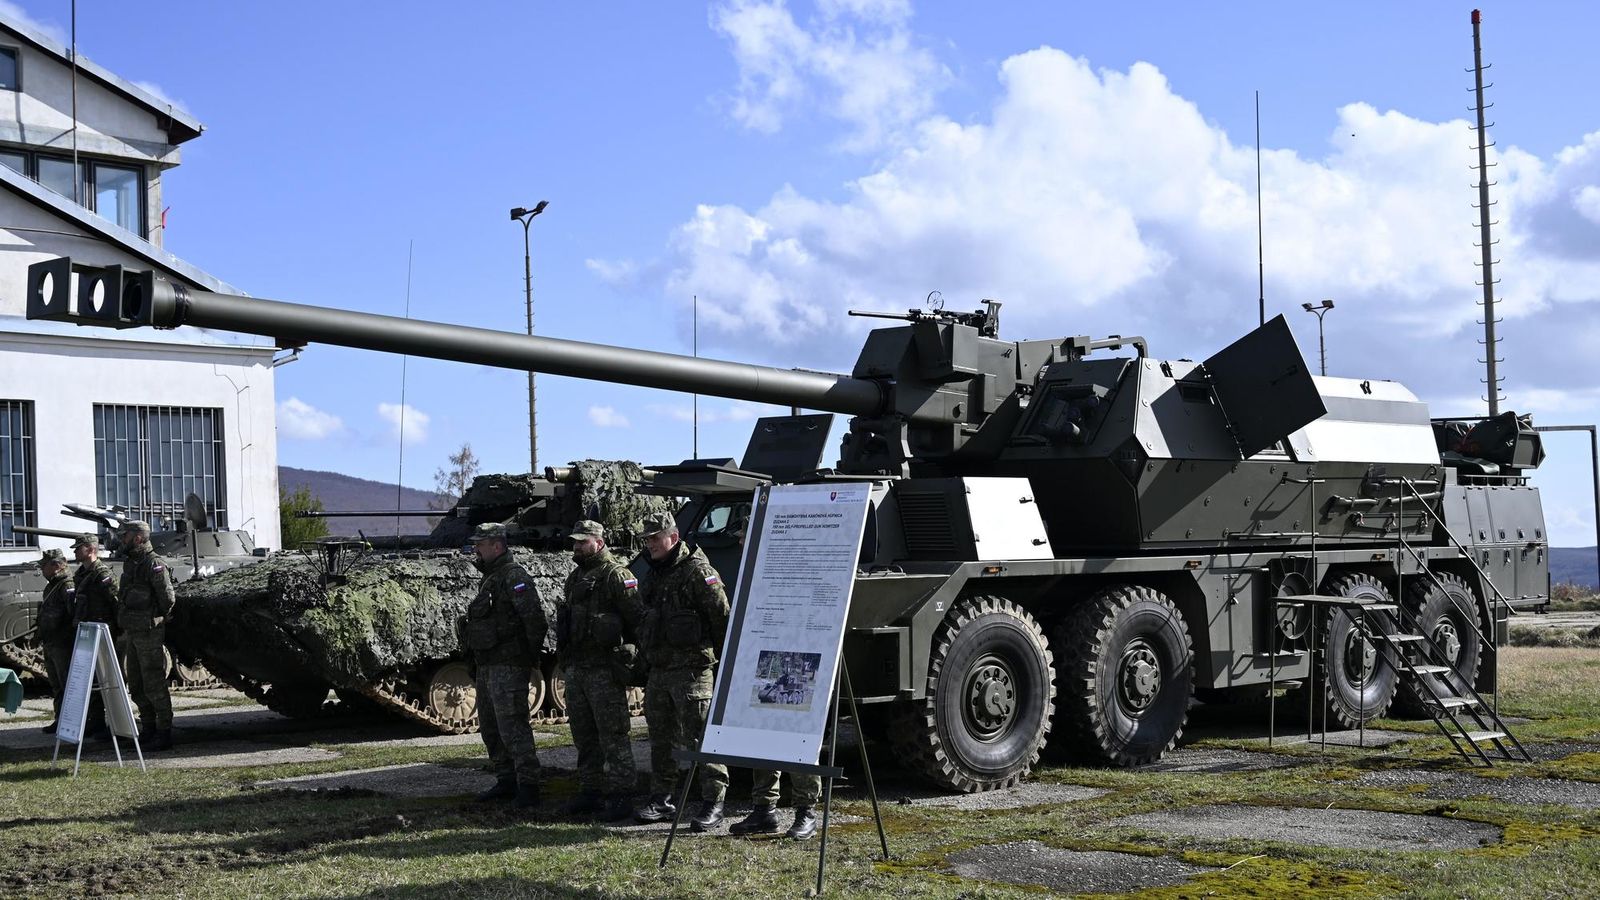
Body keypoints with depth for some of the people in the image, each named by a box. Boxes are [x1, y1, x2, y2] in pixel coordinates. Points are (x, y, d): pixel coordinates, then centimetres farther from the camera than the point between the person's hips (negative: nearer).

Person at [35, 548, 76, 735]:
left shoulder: (67, 587, -16)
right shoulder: (50, 587, 17)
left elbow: (75, 612, -28)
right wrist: (42, 637, 22)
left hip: (63, 646, -10)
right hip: (50, 645, 10)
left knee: (67, 686, -7)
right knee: (56, 686, 16)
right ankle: (60, 720, 23)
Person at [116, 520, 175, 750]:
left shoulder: (155, 565, -15)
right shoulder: (129, 564, 14)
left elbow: (167, 599, -16)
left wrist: (155, 620, -5)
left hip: (150, 634, -9)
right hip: (132, 634, 9)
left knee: (154, 686, -6)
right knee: (136, 687, 14)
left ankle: (164, 734, -1)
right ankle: (148, 729, 24)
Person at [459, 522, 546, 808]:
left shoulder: (514, 576, -14)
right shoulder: (489, 578, 18)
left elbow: (535, 618, -22)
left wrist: (533, 654, -15)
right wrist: (474, 665, 18)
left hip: (509, 666, -10)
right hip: (486, 666, 10)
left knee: (512, 726, -12)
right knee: (490, 728, 14)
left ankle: (528, 787, -10)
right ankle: (506, 781, 23)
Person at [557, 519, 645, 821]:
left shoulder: (616, 576, -10)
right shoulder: (575, 578, 18)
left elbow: (639, 619, -15)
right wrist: (566, 659, 20)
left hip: (605, 670, -9)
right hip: (576, 668, 9)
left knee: (613, 735, -6)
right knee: (583, 735, 13)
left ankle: (620, 796, -4)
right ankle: (590, 791, 22)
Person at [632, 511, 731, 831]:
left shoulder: (697, 571, -10)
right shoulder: (653, 575, 17)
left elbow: (722, 616, -12)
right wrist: (647, 661, 20)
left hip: (691, 669, -9)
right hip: (658, 669, 9)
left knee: (700, 737, -9)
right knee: (661, 738, 13)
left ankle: (713, 803, -6)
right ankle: (661, 800, 22)